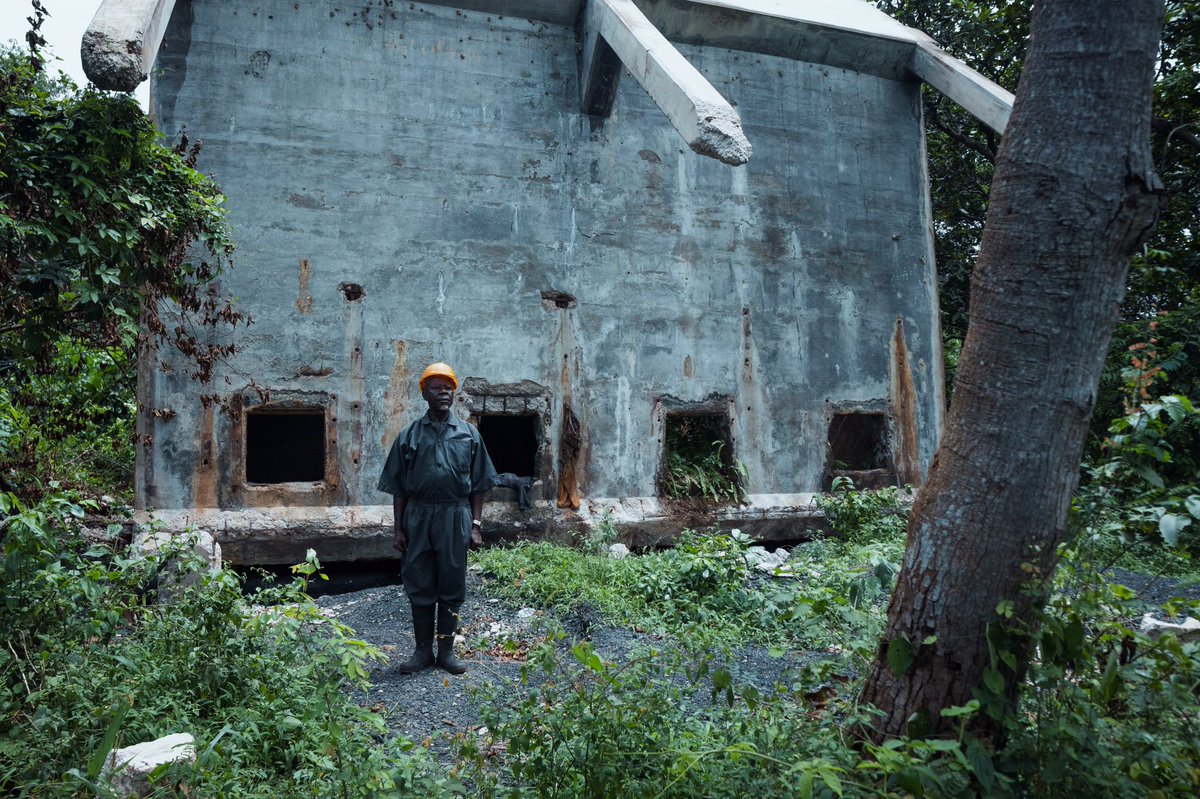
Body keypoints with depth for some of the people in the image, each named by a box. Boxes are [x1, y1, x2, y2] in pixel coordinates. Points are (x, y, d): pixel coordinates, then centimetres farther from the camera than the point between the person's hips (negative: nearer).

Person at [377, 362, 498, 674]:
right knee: (419, 586, 7)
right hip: (418, 516, 0)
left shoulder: (469, 434, 6)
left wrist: (476, 524, 1)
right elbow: (398, 487, 6)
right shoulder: (409, 435, 5)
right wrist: (398, 528, 2)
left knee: (452, 587, 7)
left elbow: (478, 485, 7)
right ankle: (422, 651, 21)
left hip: (455, 517, 0)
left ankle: (446, 651, 20)